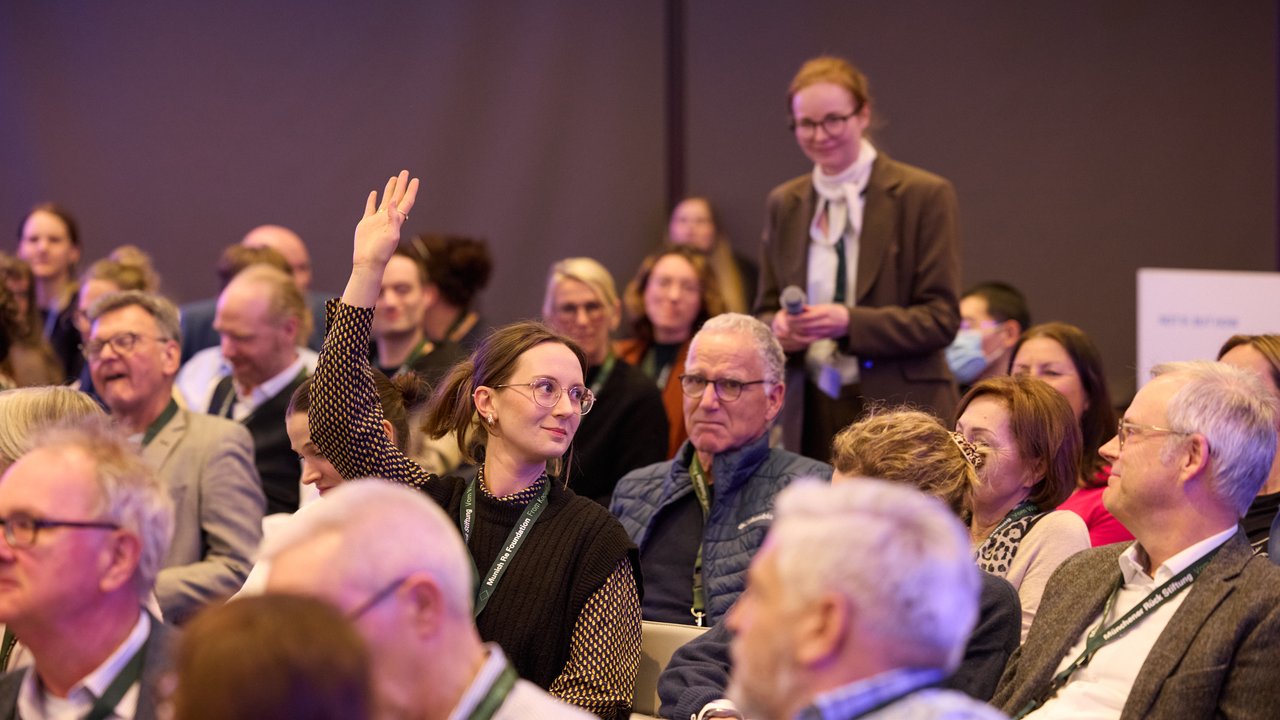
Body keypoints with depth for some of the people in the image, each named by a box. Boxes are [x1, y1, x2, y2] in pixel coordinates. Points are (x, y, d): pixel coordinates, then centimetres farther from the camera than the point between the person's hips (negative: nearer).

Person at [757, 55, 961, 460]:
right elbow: (766, 310, 18)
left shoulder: (925, 195, -2)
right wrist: (778, 327, -7)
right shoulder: (783, 203, 14)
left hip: (899, 412, -4)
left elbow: (941, 319, -5)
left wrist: (849, 322, -19)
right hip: (812, 417, 4)